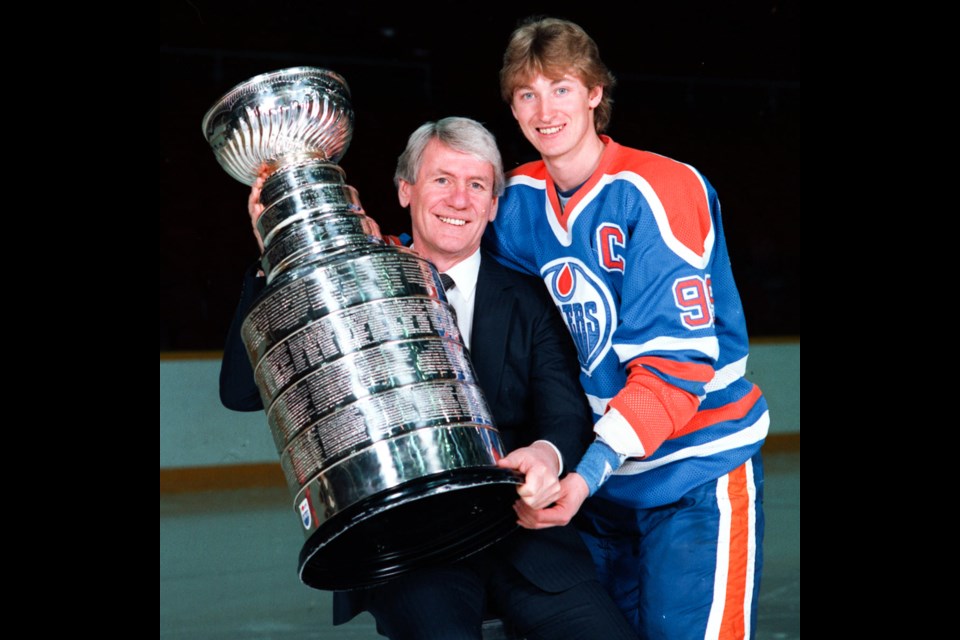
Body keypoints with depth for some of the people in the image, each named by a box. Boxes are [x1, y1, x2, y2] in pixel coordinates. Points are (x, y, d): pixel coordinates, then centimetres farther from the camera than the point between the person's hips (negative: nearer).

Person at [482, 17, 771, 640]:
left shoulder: (660, 189, -19)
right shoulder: (520, 197, 1)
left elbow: (676, 361, -24)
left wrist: (591, 470, -32)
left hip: (696, 471, -6)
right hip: (595, 473, 6)